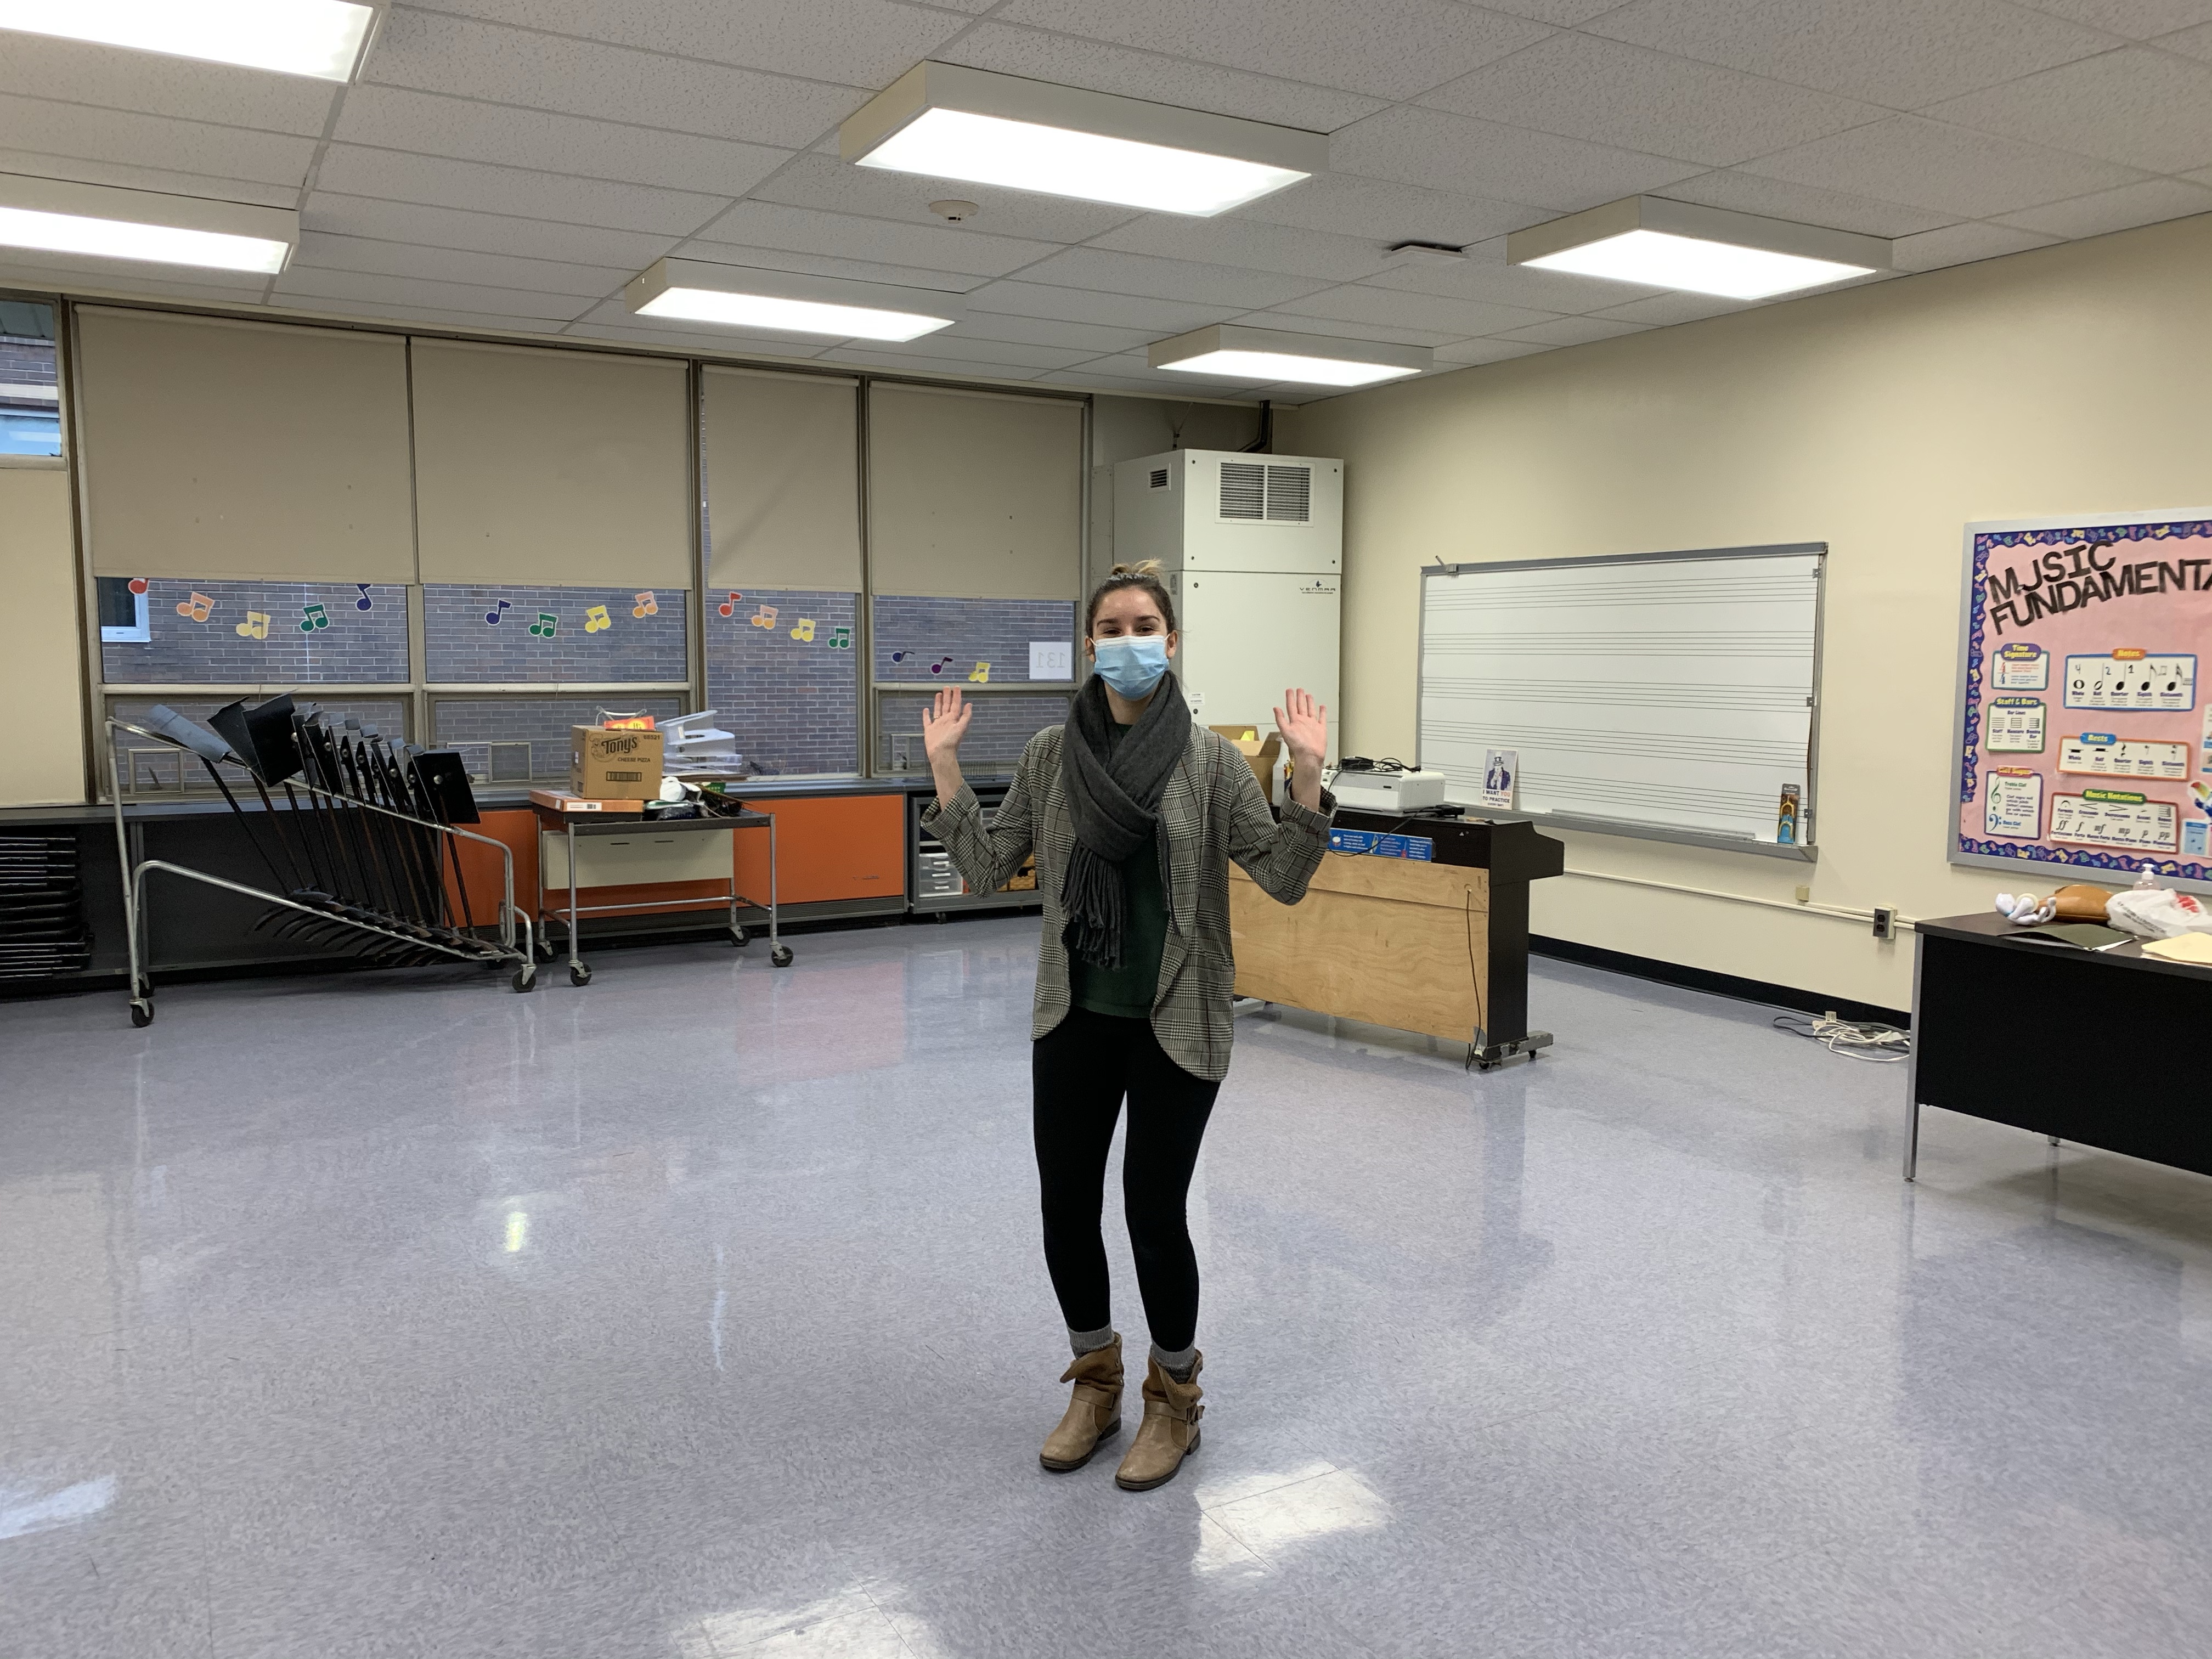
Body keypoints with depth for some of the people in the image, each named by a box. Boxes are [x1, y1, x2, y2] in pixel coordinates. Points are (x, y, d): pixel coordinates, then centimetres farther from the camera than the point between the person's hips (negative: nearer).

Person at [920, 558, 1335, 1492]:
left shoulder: (1211, 759, -7)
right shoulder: (1052, 752, 1)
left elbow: (1284, 881, -10)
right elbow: (987, 869, 2)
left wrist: (1307, 776, -21)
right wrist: (945, 768, -5)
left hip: (1175, 1025, -3)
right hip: (1074, 1019, 3)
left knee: (1154, 1213, 2)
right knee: (1065, 1207, 9)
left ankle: (1174, 1400, 28)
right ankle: (1095, 1385, 35)